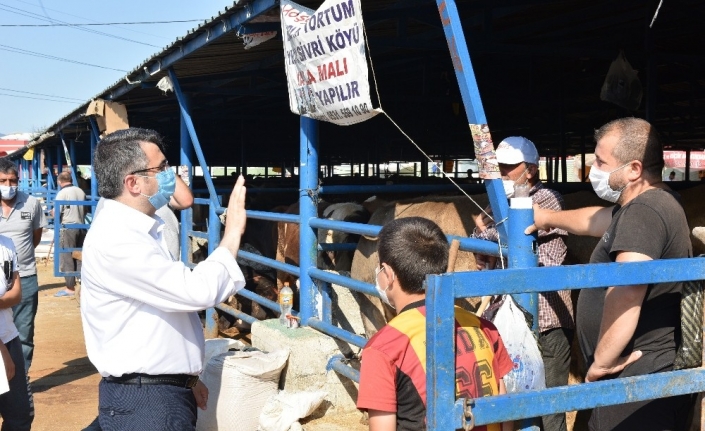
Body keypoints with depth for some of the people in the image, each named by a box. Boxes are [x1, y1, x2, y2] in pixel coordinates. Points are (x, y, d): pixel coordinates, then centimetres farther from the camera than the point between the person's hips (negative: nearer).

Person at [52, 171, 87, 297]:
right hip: (81, 227, 6)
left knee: (66, 259, 1)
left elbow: (56, 214, -11)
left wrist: (52, 212, 10)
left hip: (68, 228, -6)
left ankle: (70, 288, 3)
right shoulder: (81, 191, 6)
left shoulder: (62, 193, -10)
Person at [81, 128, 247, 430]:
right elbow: (197, 291, -25)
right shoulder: (114, 238, -20)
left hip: (167, 390, 9)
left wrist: (186, 376, 19)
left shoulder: (141, 230, 12)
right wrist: (232, 233, -13)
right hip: (143, 401, -9)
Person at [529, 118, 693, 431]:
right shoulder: (652, 203, 15)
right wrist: (549, 218, 44)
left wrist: (602, 362, -25)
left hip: (640, 376, -10)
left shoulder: (643, 212, -21)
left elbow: (625, 293, -32)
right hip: (645, 372, 10)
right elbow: (597, 221, 34)